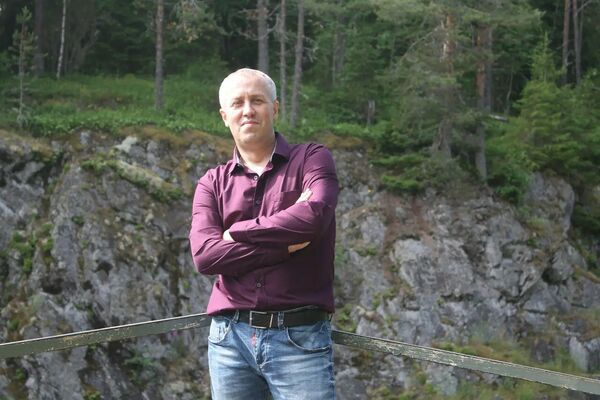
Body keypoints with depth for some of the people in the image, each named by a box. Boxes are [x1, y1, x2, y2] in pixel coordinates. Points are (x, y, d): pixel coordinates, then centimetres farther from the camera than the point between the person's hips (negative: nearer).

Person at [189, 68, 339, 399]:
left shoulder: (312, 159, 2)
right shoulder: (212, 183, 9)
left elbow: (313, 217, -18)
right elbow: (204, 255, -7)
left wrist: (238, 232, -6)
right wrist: (285, 244, -13)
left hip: (300, 337, -3)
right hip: (229, 337, 3)